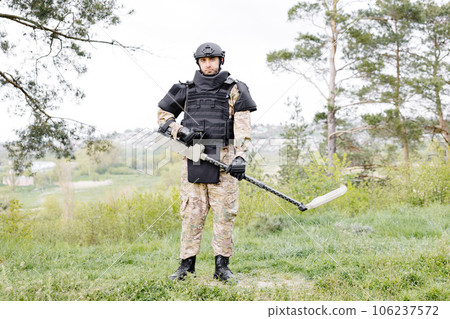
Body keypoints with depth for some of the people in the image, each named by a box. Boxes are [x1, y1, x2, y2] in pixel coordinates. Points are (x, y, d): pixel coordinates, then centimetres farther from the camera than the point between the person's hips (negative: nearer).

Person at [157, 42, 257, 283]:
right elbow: (163, 114, 19)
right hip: (193, 157, 2)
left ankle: (222, 266, 6)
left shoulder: (234, 90, 7)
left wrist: (240, 157, -15)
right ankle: (187, 264, 9)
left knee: (224, 213, -2)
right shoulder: (186, 90, 13)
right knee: (191, 212, 2)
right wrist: (179, 130, -1)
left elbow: (242, 126, -2)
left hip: (223, 158, -2)